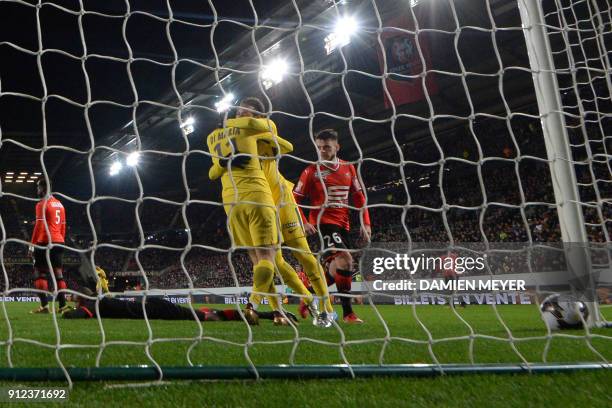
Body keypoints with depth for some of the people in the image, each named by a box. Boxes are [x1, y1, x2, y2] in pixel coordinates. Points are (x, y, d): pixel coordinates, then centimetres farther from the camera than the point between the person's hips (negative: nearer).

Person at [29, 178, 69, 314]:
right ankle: (63, 305, 3)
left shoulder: (42, 204, -6)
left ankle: (44, 305, -11)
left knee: (40, 273, -3)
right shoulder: (59, 204, 17)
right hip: (58, 242, 7)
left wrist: (32, 244, -10)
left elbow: (39, 226, -12)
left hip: (45, 242, -7)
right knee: (58, 273, 7)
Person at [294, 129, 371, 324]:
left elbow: (359, 196, 15)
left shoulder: (348, 168, 9)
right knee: (345, 259, -24)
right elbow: (295, 200, -1)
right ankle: (347, 311, -17)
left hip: (342, 224, 6)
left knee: (336, 267, 8)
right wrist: (304, 223, -15)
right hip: (322, 222, -6)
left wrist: (365, 222, 6)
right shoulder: (311, 171, -3)